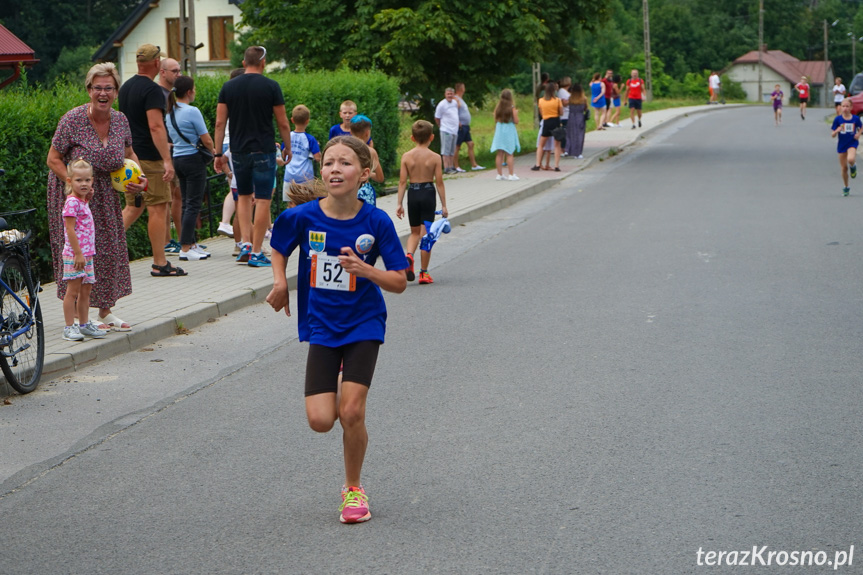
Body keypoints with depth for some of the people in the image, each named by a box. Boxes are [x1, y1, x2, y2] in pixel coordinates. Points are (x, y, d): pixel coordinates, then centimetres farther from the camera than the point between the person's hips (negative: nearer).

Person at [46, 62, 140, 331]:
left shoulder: (120, 120, -5)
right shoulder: (72, 119, -19)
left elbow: (129, 154, 13)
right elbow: (53, 159, -15)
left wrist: (140, 178, -5)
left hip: (104, 195, 5)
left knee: (109, 249, 8)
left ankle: (106, 311, 21)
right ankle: (78, 316, 6)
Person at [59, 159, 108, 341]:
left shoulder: (82, 201, 14)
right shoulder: (72, 202, -14)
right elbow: (70, 230, -19)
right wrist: (78, 254, -21)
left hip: (86, 254, 9)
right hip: (74, 254, -9)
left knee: (86, 290, 13)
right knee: (73, 291, -5)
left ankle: (85, 325, 21)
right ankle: (69, 327, -2)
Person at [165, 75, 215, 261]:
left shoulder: (170, 112, 9)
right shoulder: (192, 112, -15)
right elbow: (206, 140, -14)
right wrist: (212, 151, 8)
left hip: (178, 159, 8)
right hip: (193, 159, -8)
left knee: (187, 203, 15)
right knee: (193, 205, -5)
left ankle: (191, 244, 19)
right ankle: (186, 248, -8)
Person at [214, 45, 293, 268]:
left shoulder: (228, 87, 3)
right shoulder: (271, 87, -5)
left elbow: (220, 123, 2)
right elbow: (283, 123, -2)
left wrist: (218, 153, 8)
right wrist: (287, 148, 12)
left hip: (239, 151, 4)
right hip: (263, 151, -3)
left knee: (243, 196, 19)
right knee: (263, 200, 0)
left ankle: (246, 243, 8)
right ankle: (257, 253, -1)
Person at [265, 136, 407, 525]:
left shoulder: (376, 222, -12)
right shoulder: (302, 217, -8)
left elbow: (400, 282, -7)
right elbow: (279, 249, 13)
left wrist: (366, 269, -24)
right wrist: (280, 282, -4)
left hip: (363, 325, -2)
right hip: (321, 326, 2)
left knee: (351, 413, -12)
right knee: (320, 421, -7)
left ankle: (353, 489, 12)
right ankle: (345, 389, 31)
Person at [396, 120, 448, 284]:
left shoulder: (406, 156, -3)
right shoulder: (434, 157, -6)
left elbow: (402, 181, -3)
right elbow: (439, 182, -5)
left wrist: (399, 204, 2)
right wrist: (443, 205, 1)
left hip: (412, 195, 2)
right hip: (428, 194, -2)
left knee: (415, 232, 18)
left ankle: (409, 255, -11)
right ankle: (423, 273, 6)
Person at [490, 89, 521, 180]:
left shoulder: (497, 107, 1)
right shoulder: (512, 108, -10)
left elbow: (495, 120, 5)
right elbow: (516, 121, -8)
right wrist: (516, 113, 7)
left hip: (499, 131, 4)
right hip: (509, 131, -4)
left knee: (500, 154, 7)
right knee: (510, 154, 0)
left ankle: (500, 174, 9)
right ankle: (511, 175, 0)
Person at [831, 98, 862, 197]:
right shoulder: (838, 119, -6)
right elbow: (833, 135, -4)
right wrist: (837, 130, -25)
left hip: (852, 143, -1)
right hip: (842, 145, 1)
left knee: (850, 159, -32)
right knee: (844, 168, 6)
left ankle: (853, 167, 7)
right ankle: (846, 188, 25)